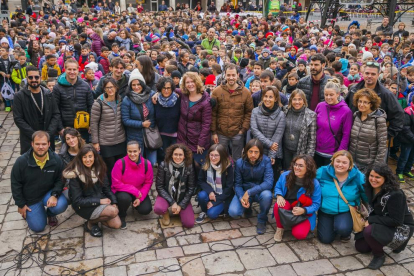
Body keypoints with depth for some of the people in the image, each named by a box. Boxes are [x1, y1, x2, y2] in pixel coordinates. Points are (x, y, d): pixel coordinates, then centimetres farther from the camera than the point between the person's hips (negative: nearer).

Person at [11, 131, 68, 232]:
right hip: (30, 199, -1)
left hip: (48, 193, 1)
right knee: (38, 227, -2)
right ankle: (27, 212, 32)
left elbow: (60, 180, -8)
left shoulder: (56, 160, -15)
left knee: (61, 205, -29)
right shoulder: (21, 161, -19)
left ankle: (50, 213, 10)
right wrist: (21, 204, -5)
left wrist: (54, 195, -25)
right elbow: (15, 184, -8)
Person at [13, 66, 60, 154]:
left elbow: (56, 115, 4)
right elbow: (18, 119, -6)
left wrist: (49, 134, -9)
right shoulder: (19, 96, -2)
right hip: (28, 141, -2)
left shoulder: (48, 94, 6)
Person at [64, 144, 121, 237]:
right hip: (84, 206, -5)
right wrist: (99, 201, -20)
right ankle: (90, 223, -2)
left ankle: (96, 218, 13)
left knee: (117, 224, -11)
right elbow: (77, 201, -16)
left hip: (101, 200, 5)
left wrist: (114, 202, -7)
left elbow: (106, 188, 7)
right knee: (113, 211, -27)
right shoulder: (75, 175, -17)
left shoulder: (99, 169, -1)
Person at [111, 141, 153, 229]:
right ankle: (121, 216, -1)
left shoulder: (147, 164, -14)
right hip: (122, 191, -3)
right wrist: (135, 191, -22)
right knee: (125, 198, -36)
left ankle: (134, 203, 23)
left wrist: (140, 198, -16)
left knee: (146, 210, -15)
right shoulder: (120, 163, -23)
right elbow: (116, 183, -19)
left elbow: (148, 183, -4)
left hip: (139, 192, 3)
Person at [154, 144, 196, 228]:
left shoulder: (189, 167, -13)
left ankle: (180, 210, 20)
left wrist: (181, 205, -11)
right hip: (166, 196, -1)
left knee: (189, 224, -14)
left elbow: (191, 188, -6)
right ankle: (166, 213, 5)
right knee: (158, 209, -33)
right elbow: (159, 186, -13)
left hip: (182, 198, 1)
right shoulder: (163, 165, -16)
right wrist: (172, 202, -19)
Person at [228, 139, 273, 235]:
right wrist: (241, 198, -27)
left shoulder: (266, 161, -18)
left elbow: (269, 183, -26)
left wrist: (249, 192, -32)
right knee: (233, 212, -22)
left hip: (260, 191, -1)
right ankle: (247, 207, 17)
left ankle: (262, 220, -7)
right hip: (244, 191, 2)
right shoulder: (240, 162, -12)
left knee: (267, 195, -37)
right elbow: (237, 184, -7)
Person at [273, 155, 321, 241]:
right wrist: (279, 196, -17)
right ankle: (280, 228, -4)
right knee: (278, 206, -35)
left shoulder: (314, 184, -19)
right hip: (287, 206, 2)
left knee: (299, 234, -27)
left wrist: (303, 210, -30)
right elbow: (278, 187, 6)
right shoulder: (285, 175, -12)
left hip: (304, 214, -2)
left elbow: (316, 204, -11)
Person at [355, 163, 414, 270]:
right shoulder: (370, 188, -8)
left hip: (401, 228, -7)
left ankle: (379, 255, -4)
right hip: (382, 223, 7)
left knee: (369, 232, -32)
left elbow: (396, 221, -26)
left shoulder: (395, 194, -29)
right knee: (360, 247, 5)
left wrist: (371, 220, -23)